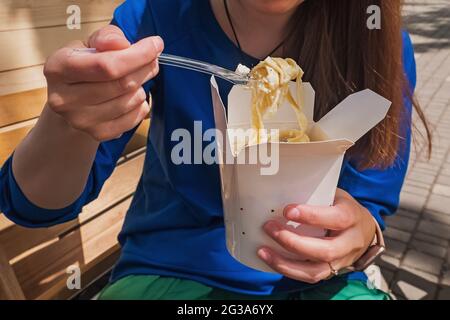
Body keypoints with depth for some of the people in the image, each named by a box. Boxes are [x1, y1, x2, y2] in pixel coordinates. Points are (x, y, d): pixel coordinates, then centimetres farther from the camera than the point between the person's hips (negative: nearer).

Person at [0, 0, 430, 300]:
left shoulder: (380, 45, -10)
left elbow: (371, 205, -1)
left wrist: (361, 233, -26)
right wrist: (68, 124, -33)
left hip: (316, 278, 2)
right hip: (171, 270, 0)